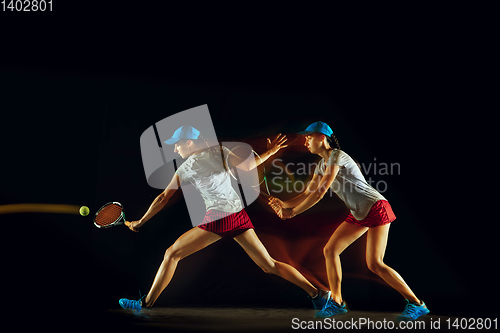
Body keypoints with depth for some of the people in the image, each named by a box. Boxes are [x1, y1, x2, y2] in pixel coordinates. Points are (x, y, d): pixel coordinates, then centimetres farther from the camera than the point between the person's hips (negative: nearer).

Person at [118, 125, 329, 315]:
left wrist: (140, 222, 14)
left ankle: (146, 304, 9)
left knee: (171, 254, 7)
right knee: (269, 265, 10)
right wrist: (270, 152, 19)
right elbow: (246, 166, 5)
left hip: (217, 219, -5)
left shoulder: (185, 168, 0)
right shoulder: (217, 150, 8)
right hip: (239, 216, 5)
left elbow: (164, 198, 5)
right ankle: (316, 292, 5)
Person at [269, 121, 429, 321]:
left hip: (376, 209, -9)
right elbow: (307, 194, 10)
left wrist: (292, 212, -18)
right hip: (359, 214, 9)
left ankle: (416, 304, -2)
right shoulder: (322, 165, 10)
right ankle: (336, 302, 15)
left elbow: (319, 193, -23)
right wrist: (284, 205, -6)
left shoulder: (337, 156, -19)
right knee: (330, 250, 4)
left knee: (375, 264, -14)